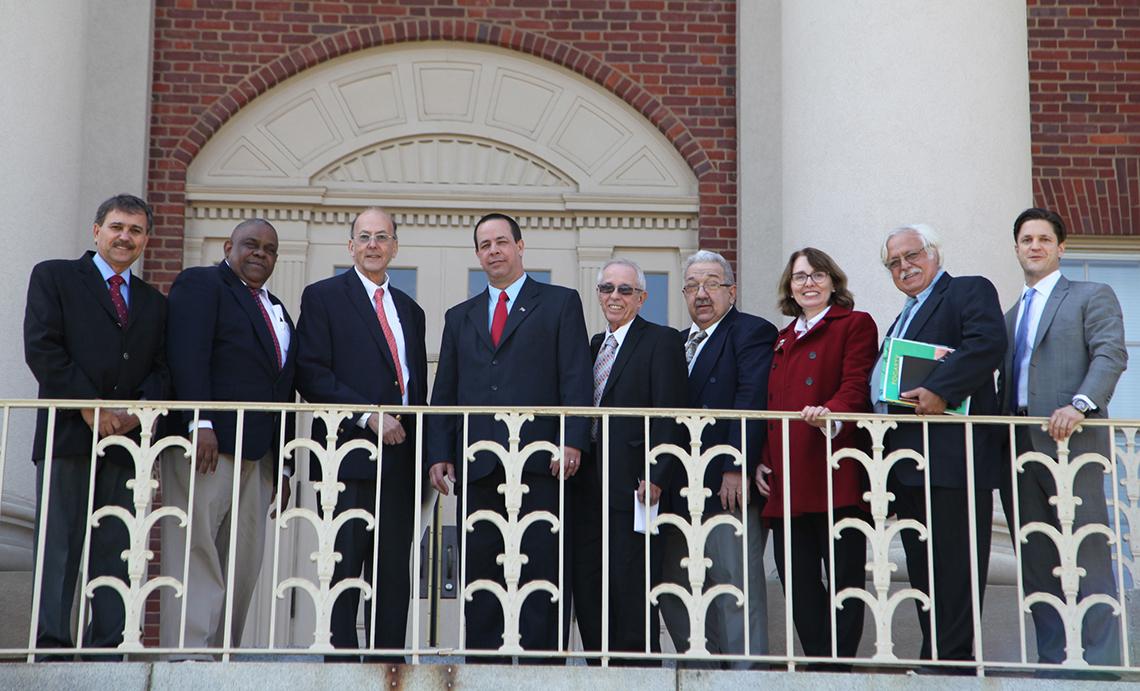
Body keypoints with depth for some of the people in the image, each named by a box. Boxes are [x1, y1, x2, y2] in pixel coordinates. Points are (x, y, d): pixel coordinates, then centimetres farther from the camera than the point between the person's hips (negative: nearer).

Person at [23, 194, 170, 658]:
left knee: (116, 548, 2)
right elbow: (42, 347, -5)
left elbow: (161, 369, 13)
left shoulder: (154, 303, 21)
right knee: (58, 545, -5)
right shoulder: (54, 277, 7)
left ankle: (106, 646, 4)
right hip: (68, 433, -4)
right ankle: (50, 643, -3)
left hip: (126, 438, 4)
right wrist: (90, 406, -12)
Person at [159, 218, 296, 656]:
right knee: (194, 557, -8)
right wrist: (200, 424, -23)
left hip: (257, 454, 8)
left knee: (243, 566, 4)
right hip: (207, 442, -8)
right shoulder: (201, 284, 2)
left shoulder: (276, 310, 26)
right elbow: (187, 355, -12)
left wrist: (282, 462, 17)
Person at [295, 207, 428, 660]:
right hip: (350, 454, -5)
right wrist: (368, 415, -15)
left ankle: (389, 659, 7)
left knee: (394, 574, 4)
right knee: (345, 568, -5)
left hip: (401, 457, 5)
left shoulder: (410, 310, 21)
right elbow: (311, 375, -7)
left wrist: (423, 459, 12)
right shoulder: (323, 297, 4)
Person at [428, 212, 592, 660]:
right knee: (480, 573, 4)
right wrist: (439, 454, 4)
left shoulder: (559, 303, 10)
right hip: (478, 466, 4)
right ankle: (481, 658, 9)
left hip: (538, 463, -4)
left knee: (540, 569, -6)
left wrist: (572, 441, -11)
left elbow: (576, 378, 1)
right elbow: (444, 393, 17)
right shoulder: (459, 317, 21)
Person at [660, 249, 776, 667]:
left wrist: (736, 470, -22)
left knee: (736, 583, -7)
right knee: (673, 589, 9)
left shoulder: (752, 333, -2)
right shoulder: (677, 343, 22)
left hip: (730, 488, -8)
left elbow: (751, 404, -14)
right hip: (680, 490, 8)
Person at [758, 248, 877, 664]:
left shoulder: (856, 325, 5)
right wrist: (762, 460, 11)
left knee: (843, 578, -5)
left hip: (835, 474, -6)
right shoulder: (783, 340, 25)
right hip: (787, 481, 6)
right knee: (797, 581, 4)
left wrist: (831, 414, -29)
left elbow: (856, 387, -9)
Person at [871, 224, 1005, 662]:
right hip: (907, 463, 9)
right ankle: (933, 656, 15)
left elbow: (989, 343, -18)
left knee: (954, 567, -8)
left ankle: (952, 658, -7)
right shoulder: (904, 318, 28)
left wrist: (939, 389, -24)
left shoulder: (969, 291, 1)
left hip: (951, 456, -9)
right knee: (922, 569, 10)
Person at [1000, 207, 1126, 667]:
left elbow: (1110, 354, -9)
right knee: (1036, 561, 5)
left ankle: (1099, 663, -7)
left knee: (1087, 556, -8)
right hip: (1019, 445, 6)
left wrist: (1080, 404, -25)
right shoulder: (1012, 315, 25)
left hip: (1070, 439, -6)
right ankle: (1053, 661, 9)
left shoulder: (1092, 297, 6)